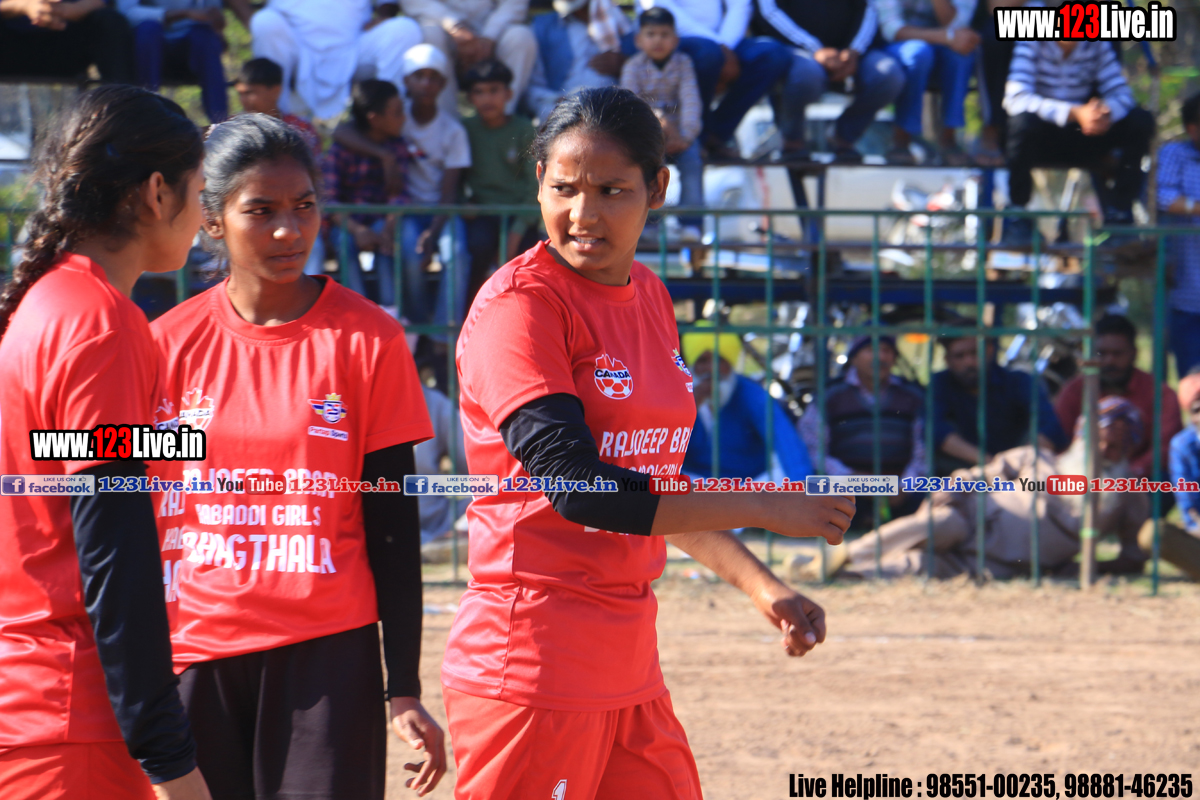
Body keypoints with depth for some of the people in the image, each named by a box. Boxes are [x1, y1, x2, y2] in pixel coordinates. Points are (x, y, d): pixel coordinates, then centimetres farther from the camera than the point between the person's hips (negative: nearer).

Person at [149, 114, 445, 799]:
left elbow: (394, 528, 2)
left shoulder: (369, 340, 0)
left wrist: (404, 690, -2)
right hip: (195, 656, 2)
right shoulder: (168, 344, 5)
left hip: (327, 655, -2)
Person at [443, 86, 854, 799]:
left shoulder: (648, 297, 13)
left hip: (628, 666, 8)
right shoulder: (520, 304, -12)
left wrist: (761, 585, 17)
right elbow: (578, 488, -20)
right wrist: (767, 508, -15)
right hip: (534, 672, -8)